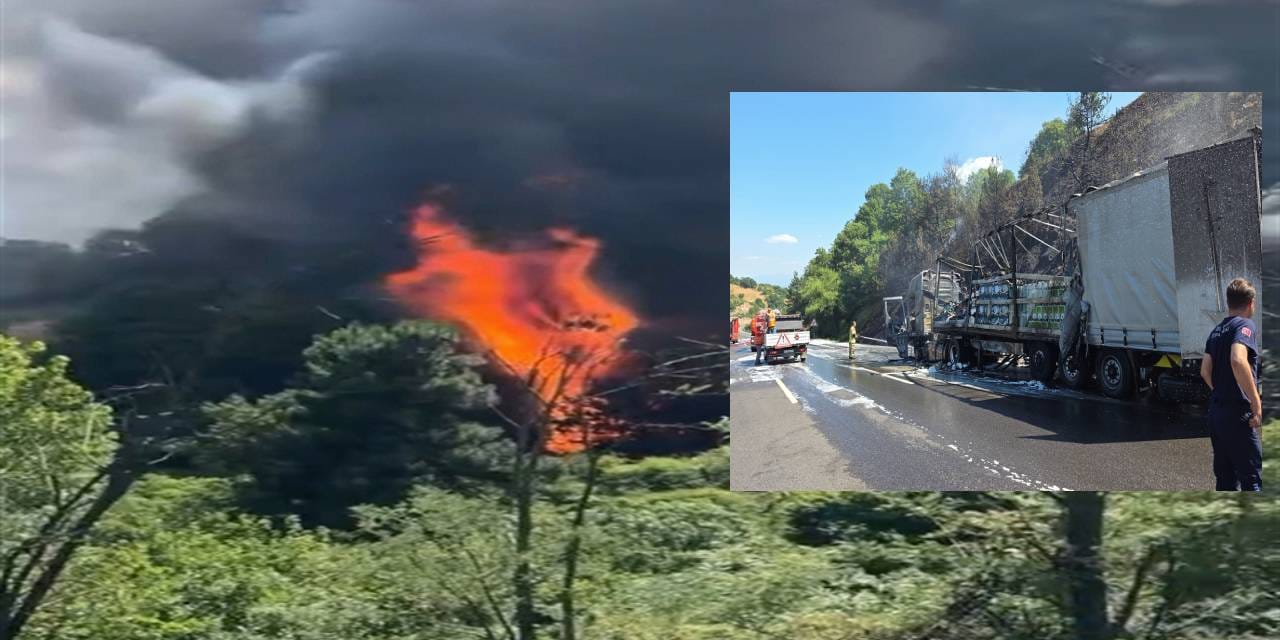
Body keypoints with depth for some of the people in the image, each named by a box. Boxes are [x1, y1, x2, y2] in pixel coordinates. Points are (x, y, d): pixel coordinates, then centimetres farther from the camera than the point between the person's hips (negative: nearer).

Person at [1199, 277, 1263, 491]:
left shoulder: (1217, 330, 14)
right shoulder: (1245, 325, -11)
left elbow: (1205, 371, 12)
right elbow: (1238, 361, -28)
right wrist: (1256, 401, -23)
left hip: (1216, 412, 8)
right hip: (1238, 414, -8)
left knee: (1225, 477, 13)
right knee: (1252, 478, -4)